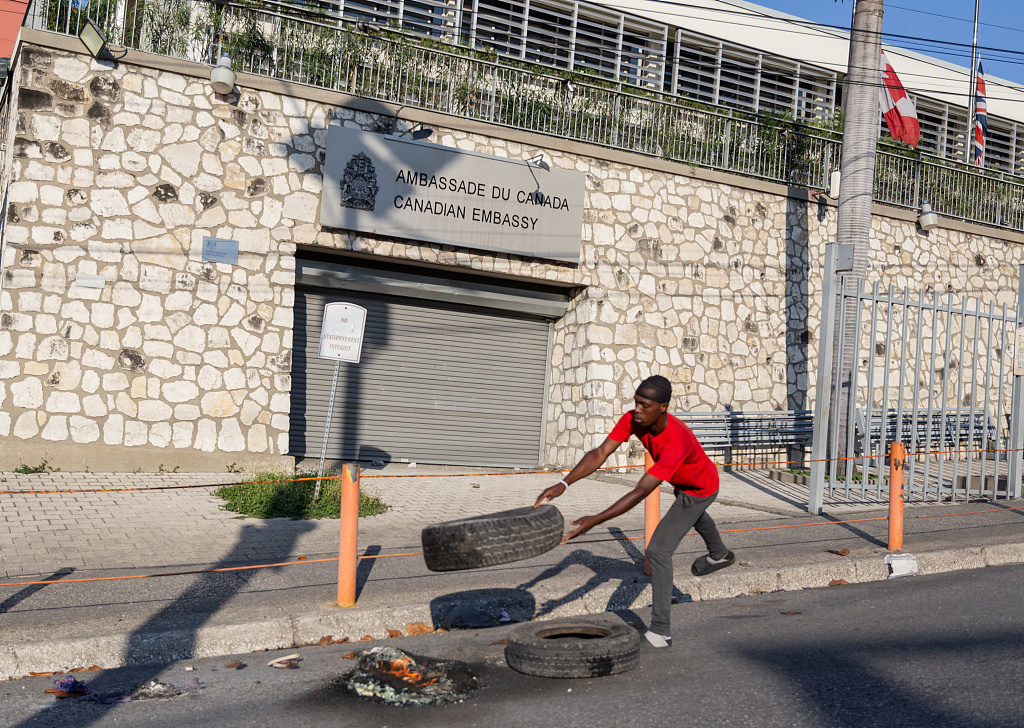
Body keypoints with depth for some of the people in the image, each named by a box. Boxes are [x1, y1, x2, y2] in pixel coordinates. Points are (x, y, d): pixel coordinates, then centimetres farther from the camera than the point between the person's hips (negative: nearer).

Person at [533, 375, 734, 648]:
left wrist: (595, 520, -55)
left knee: (658, 551, -17)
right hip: (684, 483, 8)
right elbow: (599, 454, -32)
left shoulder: (676, 444, -47)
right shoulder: (632, 420, -27)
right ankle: (719, 554, 73)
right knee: (693, 514, 39)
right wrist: (563, 484, -46)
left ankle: (660, 631, -11)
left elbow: (640, 493, -49)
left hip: (700, 490, -8)